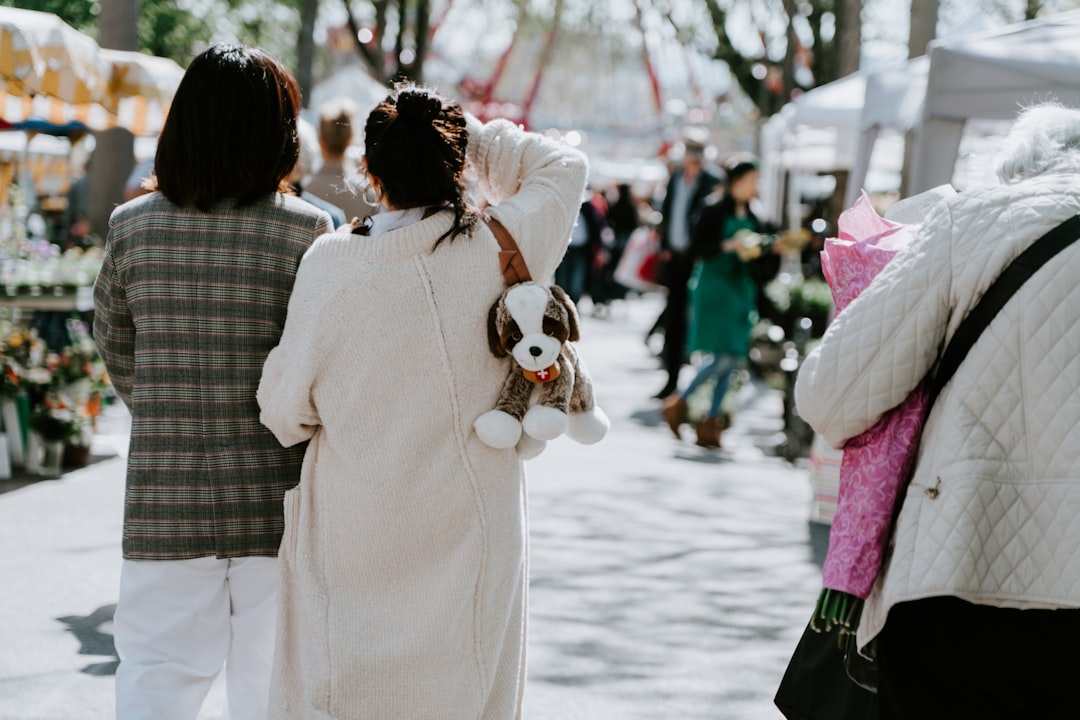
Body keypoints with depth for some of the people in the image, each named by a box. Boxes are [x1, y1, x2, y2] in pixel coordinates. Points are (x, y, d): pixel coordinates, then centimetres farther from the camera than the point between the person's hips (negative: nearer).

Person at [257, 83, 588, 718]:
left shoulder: (329, 264, -10)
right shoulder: (500, 248, -8)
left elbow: (288, 411, -3)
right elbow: (564, 167, 13)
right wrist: (468, 134, 10)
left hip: (351, 535, -1)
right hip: (467, 530, 1)